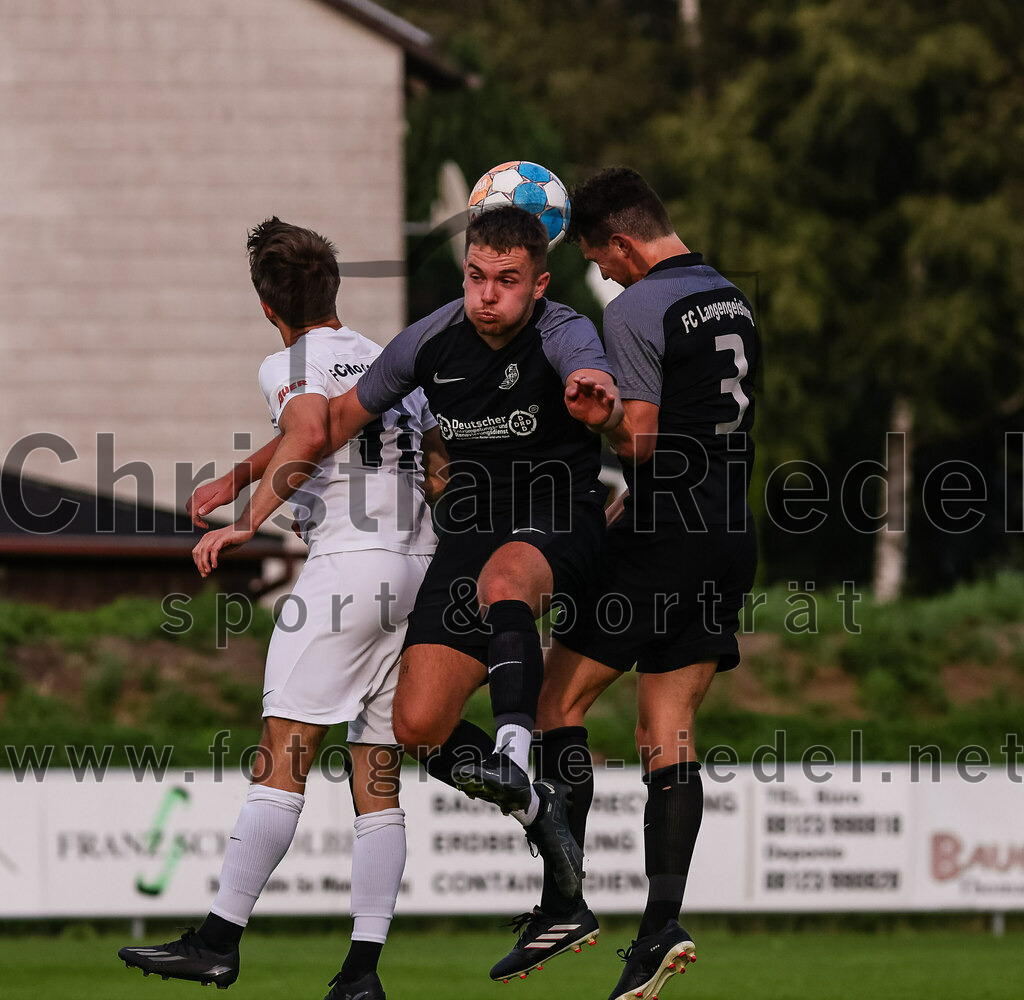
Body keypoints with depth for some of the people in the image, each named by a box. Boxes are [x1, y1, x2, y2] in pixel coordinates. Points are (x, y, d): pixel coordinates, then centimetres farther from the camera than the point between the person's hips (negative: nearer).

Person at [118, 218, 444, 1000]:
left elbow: (310, 437, -24)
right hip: (419, 568, 7)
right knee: (378, 781, 4)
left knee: (283, 758, -9)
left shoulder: (291, 365, -3)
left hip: (347, 561, -7)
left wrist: (248, 523, -23)